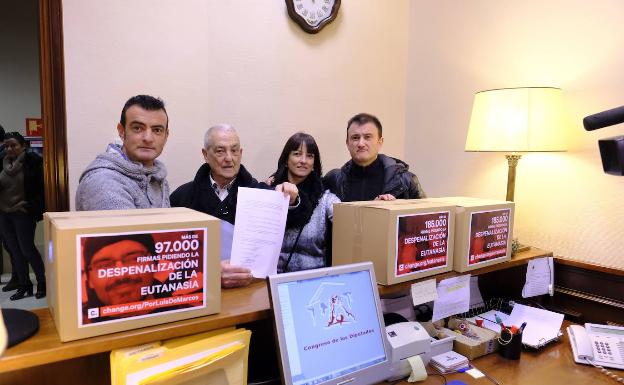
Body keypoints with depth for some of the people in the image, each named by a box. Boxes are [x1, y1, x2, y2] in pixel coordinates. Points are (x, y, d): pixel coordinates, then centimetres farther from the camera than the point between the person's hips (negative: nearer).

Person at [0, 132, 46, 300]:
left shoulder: (33, 161, -9)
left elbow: (40, 186, -11)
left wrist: (35, 207, -16)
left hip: (23, 214, -5)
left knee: (27, 249, -2)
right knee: (15, 250, 10)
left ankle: (42, 283, 14)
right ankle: (24, 285, 21)